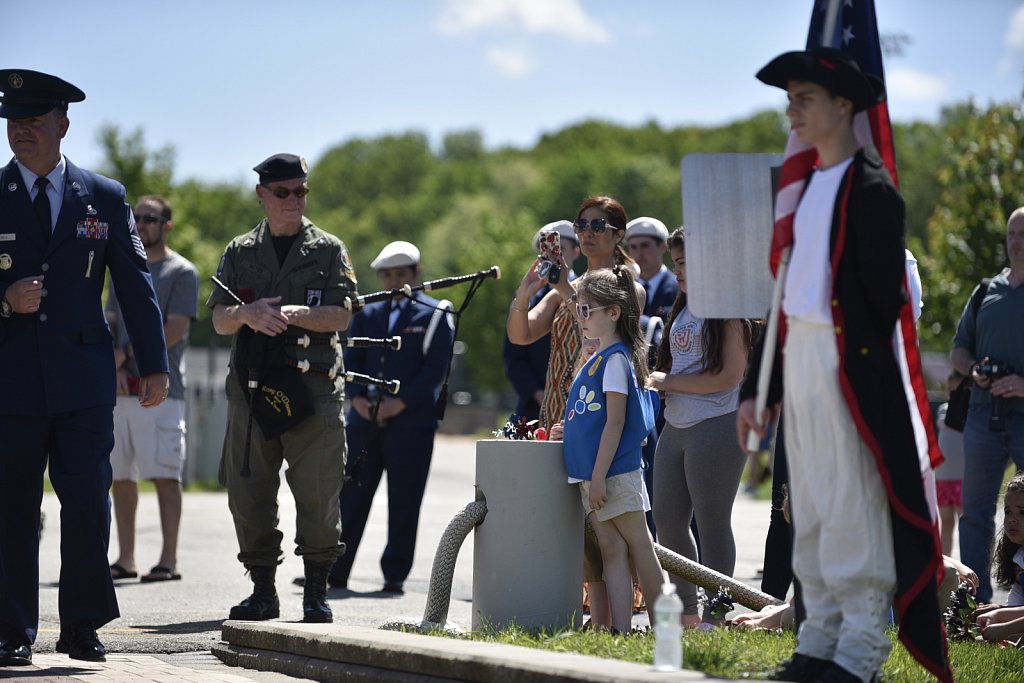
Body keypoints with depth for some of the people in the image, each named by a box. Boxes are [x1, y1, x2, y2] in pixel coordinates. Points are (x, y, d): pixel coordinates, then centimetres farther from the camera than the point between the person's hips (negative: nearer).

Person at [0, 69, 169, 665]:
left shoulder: (105, 198, 7)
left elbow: (137, 285, 10)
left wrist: (155, 364, 6)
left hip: (84, 381, 0)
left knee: (89, 505, -5)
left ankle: (82, 626, 6)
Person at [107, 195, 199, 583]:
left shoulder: (181, 272, 0)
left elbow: (174, 331, -9)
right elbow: (109, 327, 15)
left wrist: (125, 353, -8)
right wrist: (112, 367, -4)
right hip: (120, 390, 6)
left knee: (164, 474, -8)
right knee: (121, 475, 6)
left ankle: (169, 561, -9)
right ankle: (125, 560, 11)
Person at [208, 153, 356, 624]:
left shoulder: (329, 250, 9)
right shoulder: (240, 252, 15)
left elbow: (341, 315, -1)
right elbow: (219, 320, 9)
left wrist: (295, 314, -18)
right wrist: (246, 313, -13)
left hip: (314, 387, -2)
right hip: (252, 388, 2)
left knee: (318, 495, -6)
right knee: (249, 494, 2)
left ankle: (316, 593, 3)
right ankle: (262, 591, 11)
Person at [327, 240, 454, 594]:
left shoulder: (435, 314, 4)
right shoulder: (368, 314, 17)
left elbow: (436, 367, -4)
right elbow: (352, 360, 12)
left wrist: (401, 402, -13)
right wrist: (357, 397, -7)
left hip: (412, 421, -4)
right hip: (366, 419, 4)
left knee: (403, 502, -1)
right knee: (350, 496, 2)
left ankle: (395, 575, 5)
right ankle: (333, 571, 6)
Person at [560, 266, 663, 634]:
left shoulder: (616, 358, -11)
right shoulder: (596, 359, 15)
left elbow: (615, 422, -16)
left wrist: (599, 477, -19)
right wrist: (568, 427, 12)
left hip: (615, 472, -9)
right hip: (592, 474, 9)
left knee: (639, 547, -2)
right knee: (611, 550, 4)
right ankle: (621, 630, 1)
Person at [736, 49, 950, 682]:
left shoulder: (871, 189, -10)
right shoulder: (805, 185, 16)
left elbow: (884, 295, -13)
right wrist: (758, 387, 17)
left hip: (848, 364, -9)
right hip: (799, 363, 9)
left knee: (852, 506, -7)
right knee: (811, 509, 11)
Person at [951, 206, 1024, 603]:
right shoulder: (987, 292, 15)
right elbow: (958, 349, 20)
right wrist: (973, 370, -1)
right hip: (984, 416, 5)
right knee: (975, 511, 6)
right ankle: (976, 600, 11)